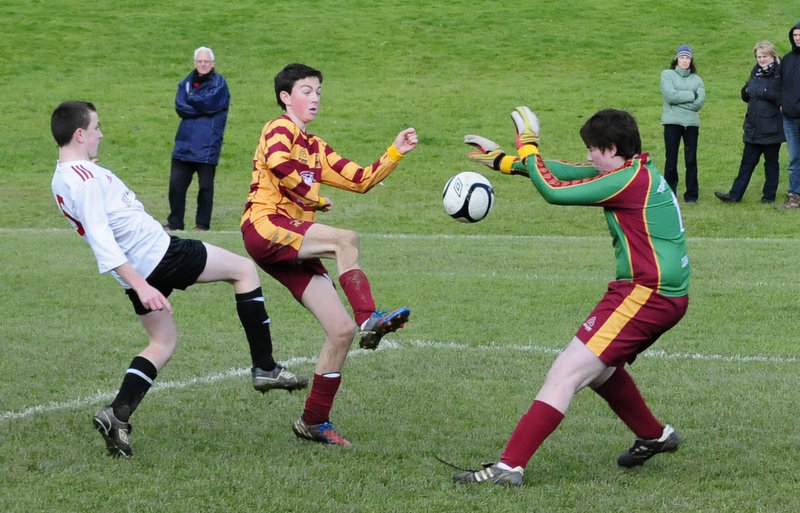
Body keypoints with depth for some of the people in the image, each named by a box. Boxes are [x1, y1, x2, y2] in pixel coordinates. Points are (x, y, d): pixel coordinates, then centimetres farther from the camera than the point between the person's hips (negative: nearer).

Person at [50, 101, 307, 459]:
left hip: (137, 270, 9)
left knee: (163, 341, 20)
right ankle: (265, 368, 4)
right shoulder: (86, 177, -18)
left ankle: (118, 414, 2)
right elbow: (101, 241, -26)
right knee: (244, 269, 5)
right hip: (159, 252, -9)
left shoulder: (61, 181, 12)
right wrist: (142, 286, -31)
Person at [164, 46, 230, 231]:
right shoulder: (186, 83, 16)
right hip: (185, 143, 4)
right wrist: (202, 107, -10)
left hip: (207, 145, -4)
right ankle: (174, 223, 10)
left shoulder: (219, 83, 4)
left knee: (205, 186, 0)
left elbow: (210, 102, -13)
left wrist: (191, 99, 1)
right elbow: (180, 107, 1)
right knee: (176, 184, 2)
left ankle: (202, 224, 9)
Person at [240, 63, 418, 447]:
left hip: (294, 249, 8)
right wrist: (314, 198, -12)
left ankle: (314, 421, 6)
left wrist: (396, 153, 13)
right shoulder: (280, 129, 0)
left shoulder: (315, 147, 27)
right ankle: (369, 319, -37)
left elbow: (362, 179, 23)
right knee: (346, 240, -32)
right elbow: (278, 162, -23)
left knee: (341, 329, -1)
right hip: (266, 227, -8)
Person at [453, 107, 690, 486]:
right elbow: (567, 172, 21)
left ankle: (510, 466, -17)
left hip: (644, 294, -10)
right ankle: (654, 436, 41)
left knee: (567, 372, -13)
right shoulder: (639, 172, 14)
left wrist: (527, 148, 1)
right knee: (598, 367, 28)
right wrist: (502, 161, 24)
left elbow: (554, 190, -14)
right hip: (666, 295, 10)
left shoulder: (630, 180, -15)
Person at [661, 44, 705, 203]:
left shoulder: (696, 79, 12)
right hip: (672, 122, -2)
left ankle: (692, 194, 11)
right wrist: (691, 95, -5)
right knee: (671, 160, -1)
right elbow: (670, 95, -11)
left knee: (691, 160, 3)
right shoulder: (667, 75, 5)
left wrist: (679, 99, -8)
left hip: (692, 123, 2)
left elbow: (699, 102, -3)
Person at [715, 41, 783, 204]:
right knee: (747, 161, 8)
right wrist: (746, 92, -1)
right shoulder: (756, 72, 12)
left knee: (771, 162, 6)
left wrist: (765, 93, -22)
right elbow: (746, 96, 19)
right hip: (753, 128, 6)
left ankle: (769, 195, 16)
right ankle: (735, 195, 8)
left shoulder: (779, 73, -11)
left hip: (771, 128, -6)